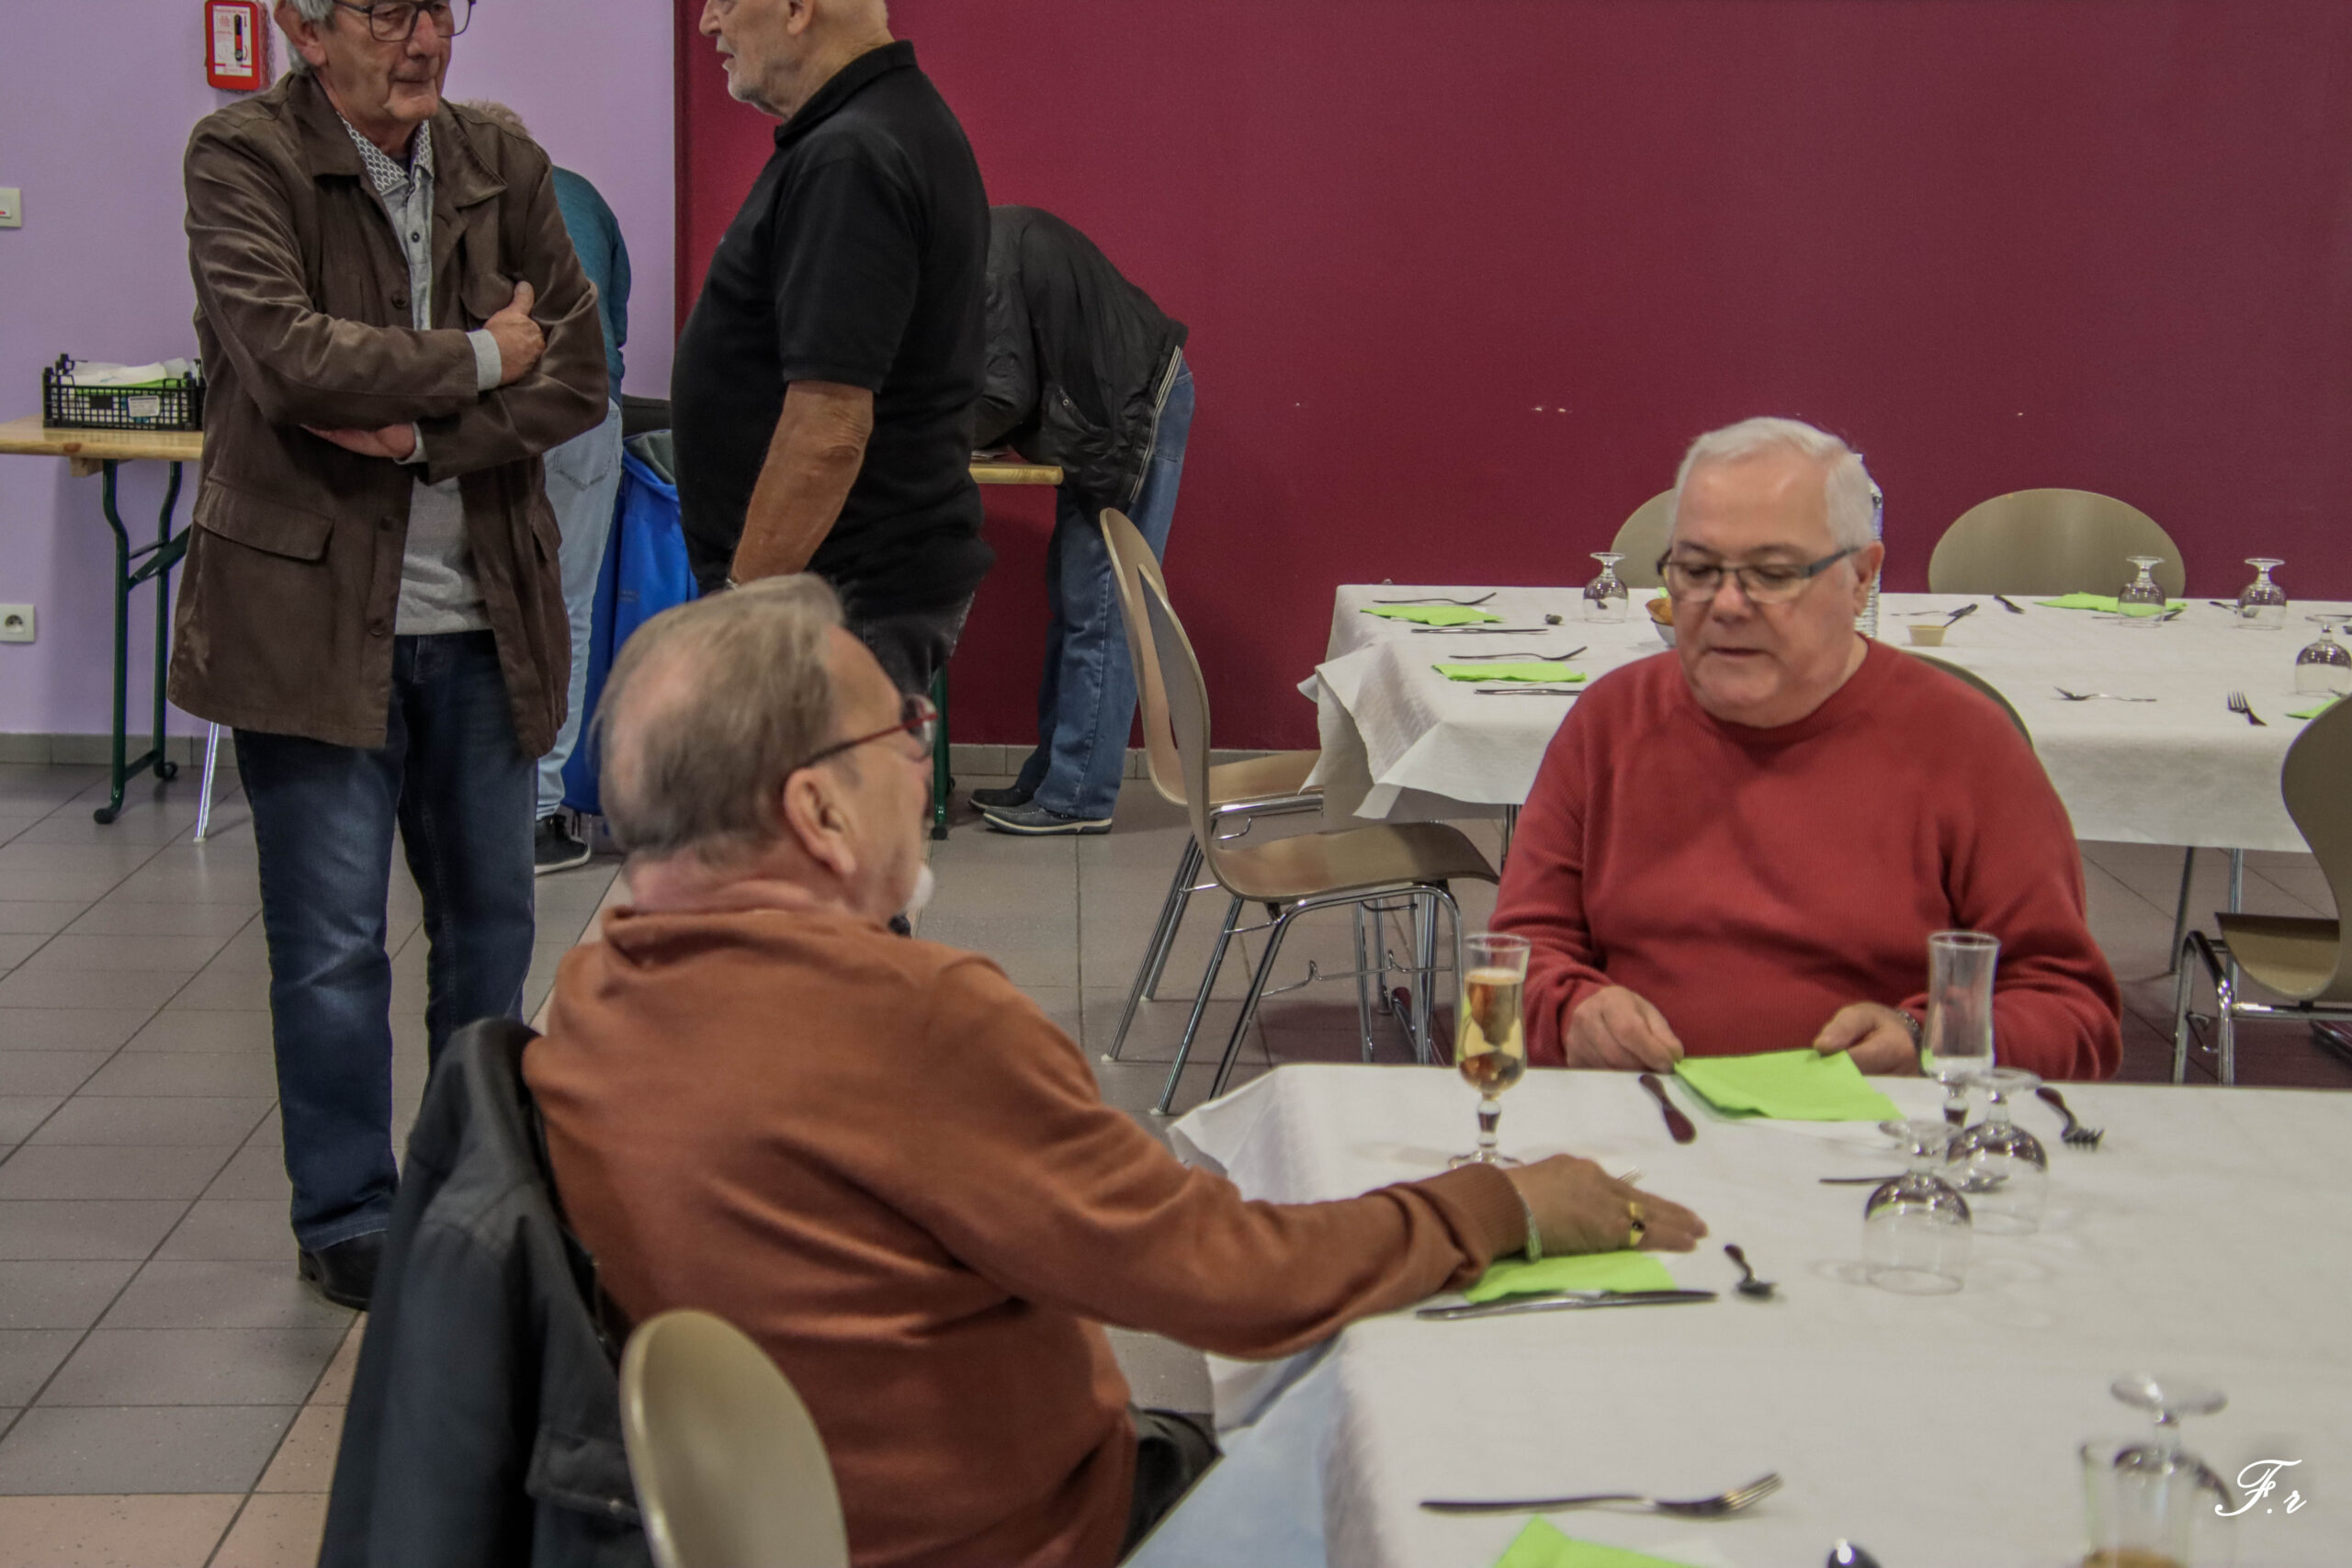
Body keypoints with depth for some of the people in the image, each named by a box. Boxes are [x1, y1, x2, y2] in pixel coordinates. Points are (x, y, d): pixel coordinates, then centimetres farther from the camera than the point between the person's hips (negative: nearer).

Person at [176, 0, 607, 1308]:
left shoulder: (505, 167, 6)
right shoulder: (242, 158, -7)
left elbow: (578, 378, -1)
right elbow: (288, 357, -21)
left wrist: (422, 433, -14)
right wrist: (478, 361, -11)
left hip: (483, 618, 5)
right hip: (313, 613, -4)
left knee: (492, 918, 14)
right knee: (333, 943, 2)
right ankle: (349, 1221, 17)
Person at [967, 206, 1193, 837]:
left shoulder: (991, 256, -18)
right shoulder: (994, 238, 12)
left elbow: (1005, 396, -20)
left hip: (1136, 414, -11)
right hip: (1108, 418, 11)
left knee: (1096, 612, -8)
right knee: (1072, 602, 12)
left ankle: (1078, 797, -4)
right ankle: (1050, 778, 18)